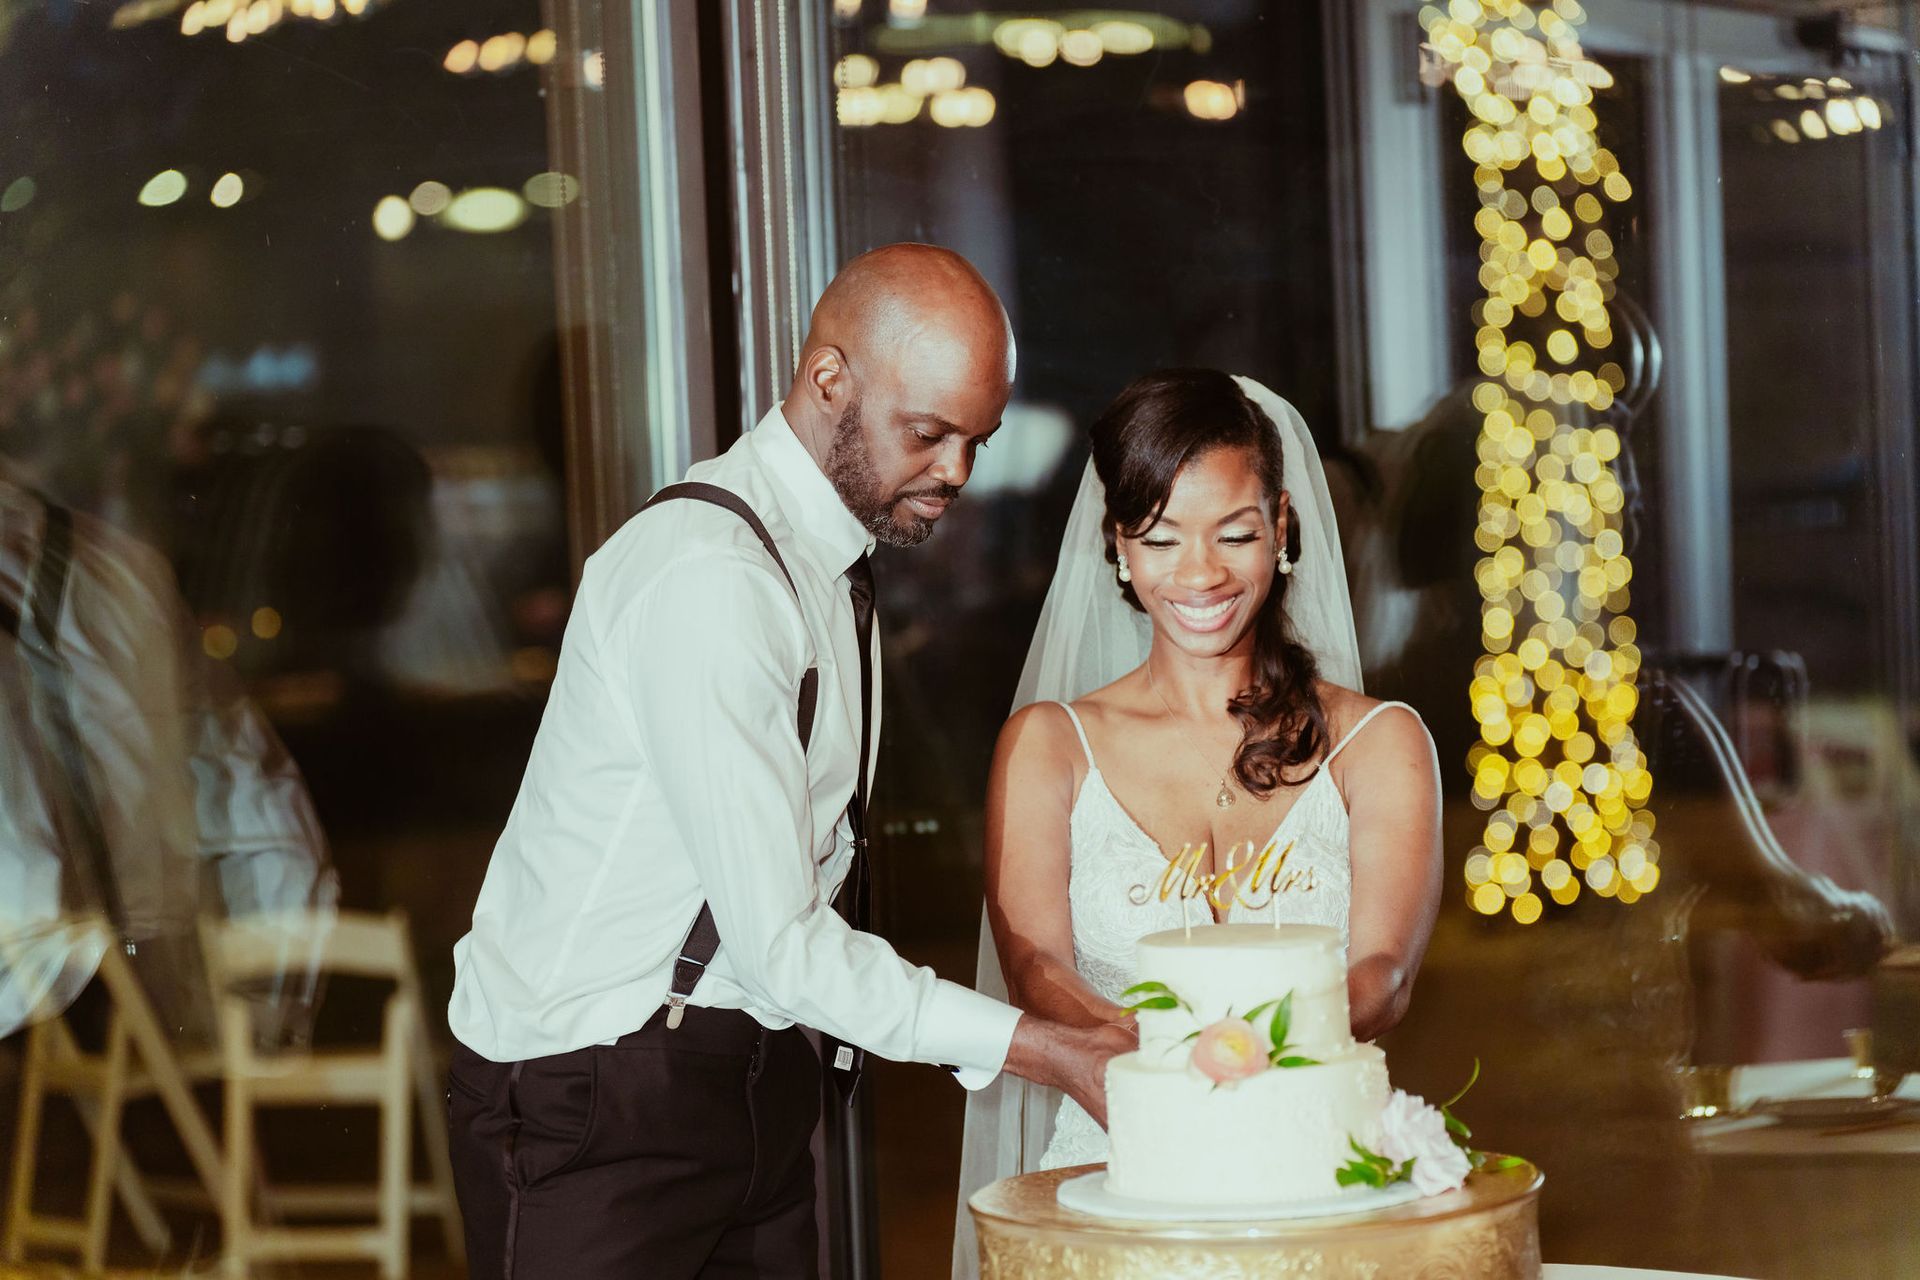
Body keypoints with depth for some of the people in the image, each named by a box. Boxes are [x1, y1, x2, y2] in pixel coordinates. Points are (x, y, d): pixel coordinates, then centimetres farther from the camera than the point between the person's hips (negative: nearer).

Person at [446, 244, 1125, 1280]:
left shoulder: (838, 553, 9)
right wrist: (1036, 1050, -22)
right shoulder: (708, 577, -21)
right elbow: (780, 942, -23)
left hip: (750, 1072, 8)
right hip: (594, 1095, -8)